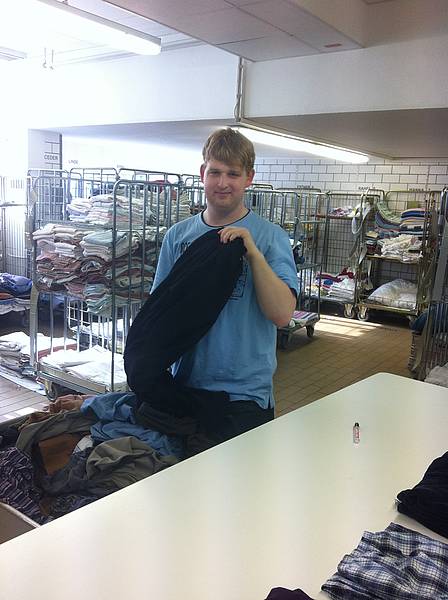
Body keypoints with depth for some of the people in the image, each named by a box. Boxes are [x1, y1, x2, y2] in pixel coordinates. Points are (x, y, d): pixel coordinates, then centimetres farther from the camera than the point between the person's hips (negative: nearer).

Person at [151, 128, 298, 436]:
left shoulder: (270, 236, -7)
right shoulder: (178, 234, 3)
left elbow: (282, 314, -17)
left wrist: (253, 252, -25)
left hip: (246, 392, -3)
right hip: (184, 386, 3)